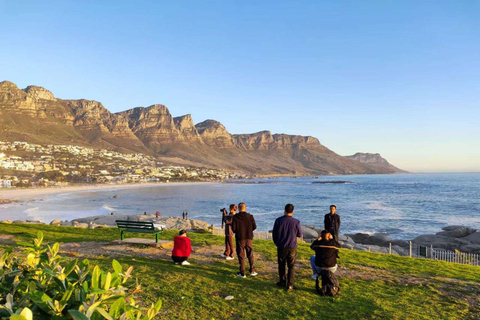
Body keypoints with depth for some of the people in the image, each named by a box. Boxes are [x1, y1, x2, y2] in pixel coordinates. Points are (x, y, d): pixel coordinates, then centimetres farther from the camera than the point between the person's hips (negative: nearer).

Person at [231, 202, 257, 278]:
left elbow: (233, 229, -10)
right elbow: (254, 227, 0)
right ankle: (252, 271, 16)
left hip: (240, 238, -2)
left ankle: (242, 273, 9)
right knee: (250, 255, 14)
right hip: (249, 237, 2)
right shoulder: (250, 216, -3)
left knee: (241, 255, 6)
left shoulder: (235, 217, -9)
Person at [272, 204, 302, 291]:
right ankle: (290, 284, 6)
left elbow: (274, 234, 0)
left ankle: (282, 281, 26)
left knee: (281, 265, 17)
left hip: (281, 247, 1)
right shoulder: (296, 222, -10)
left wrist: (277, 243, 16)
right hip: (292, 247, 0)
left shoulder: (278, 220, -9)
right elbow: (299, 235, 2)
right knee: (291, 266, 9)